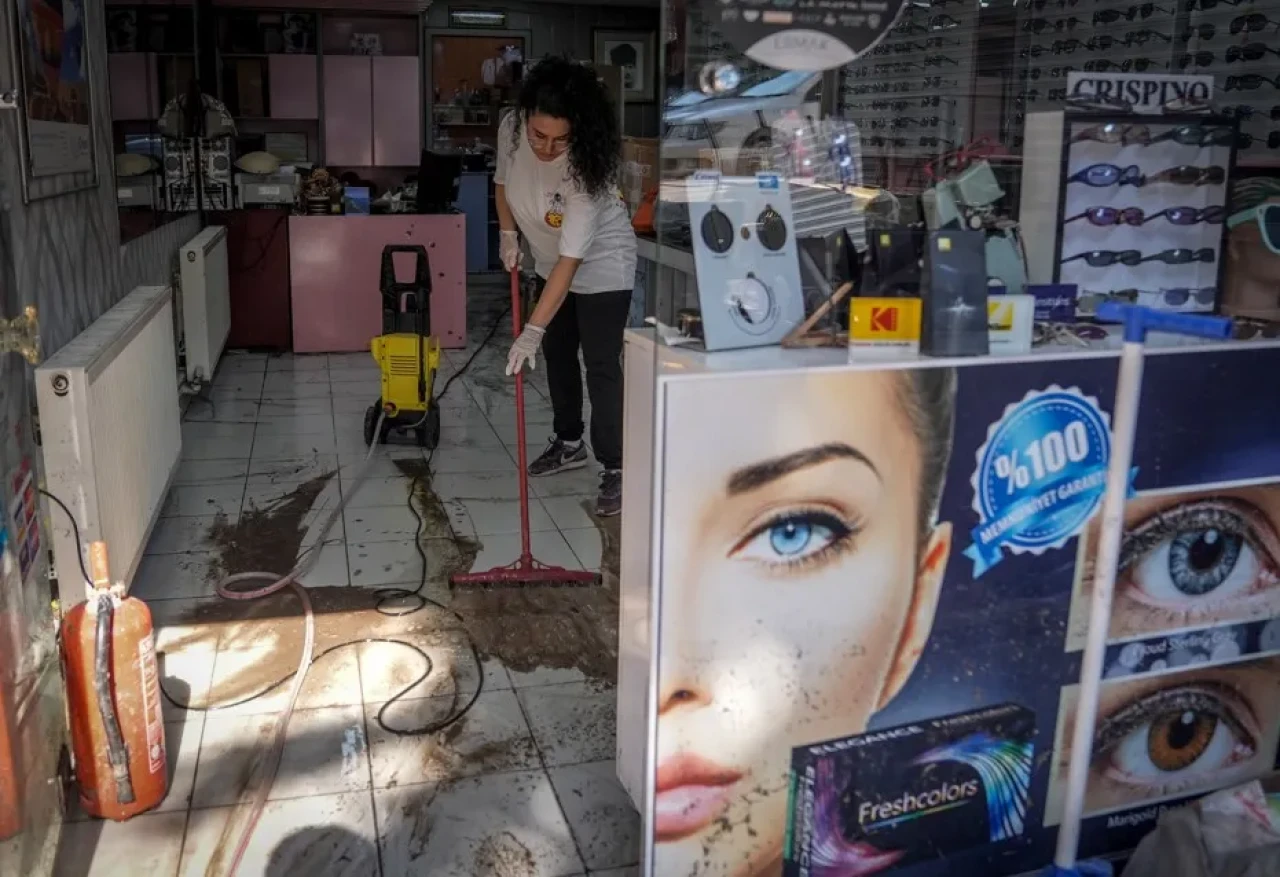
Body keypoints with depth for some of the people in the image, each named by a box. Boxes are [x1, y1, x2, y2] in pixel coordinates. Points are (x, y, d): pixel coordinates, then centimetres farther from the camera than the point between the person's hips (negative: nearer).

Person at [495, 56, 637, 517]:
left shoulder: (586, 166, -37)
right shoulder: (511, 129, -19)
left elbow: (571, 260, -39)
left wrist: (532, 330, -40)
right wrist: (508, 233, -6)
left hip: (600, 266, -7)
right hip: (550, 262, 7)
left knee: (601, 365, -9)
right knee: (557, 355, 16)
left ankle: (615, 469, -1)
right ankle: (569, 443, 33)